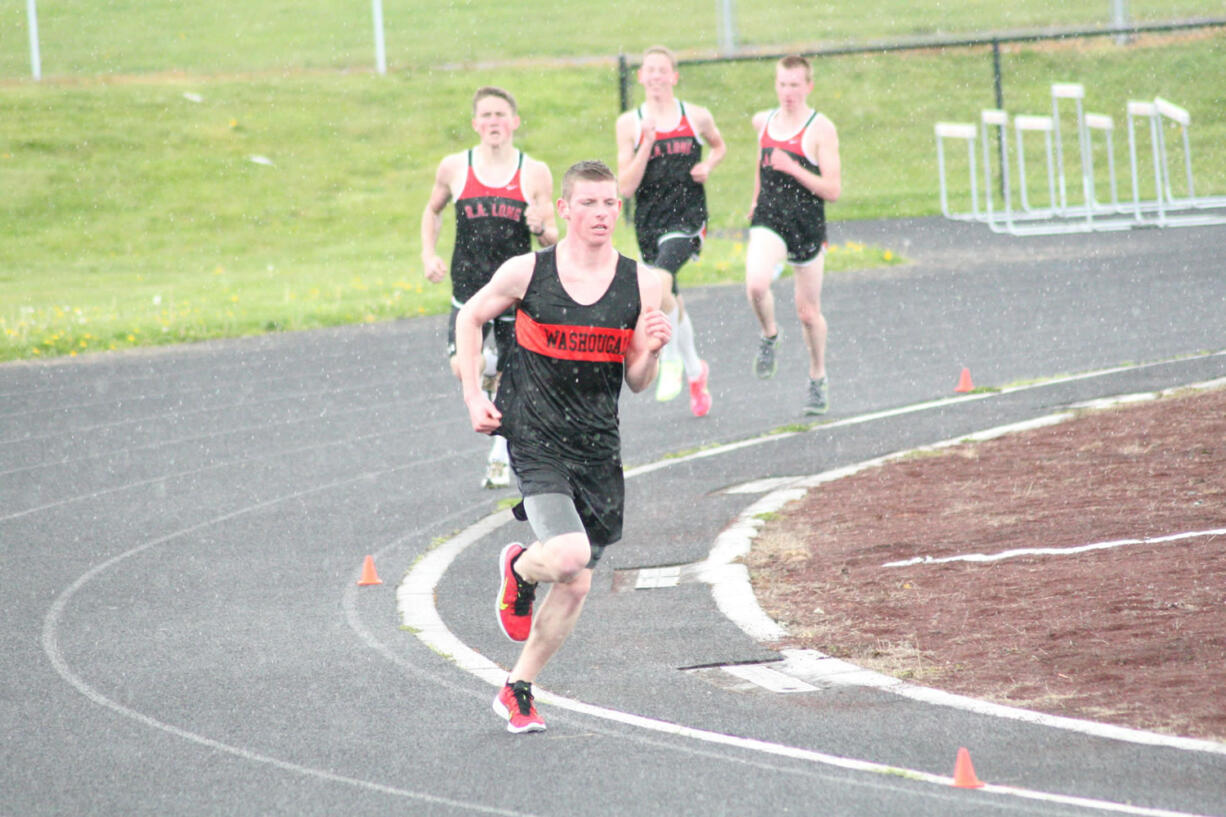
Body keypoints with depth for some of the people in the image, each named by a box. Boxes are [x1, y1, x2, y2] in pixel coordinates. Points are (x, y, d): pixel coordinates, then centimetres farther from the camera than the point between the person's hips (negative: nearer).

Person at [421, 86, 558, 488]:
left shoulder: (535, 174, -3)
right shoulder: (454, 168, 0)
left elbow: (552, 240, 3)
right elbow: (432, 211, 19)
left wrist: (542, 228, -20)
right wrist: (429, 255, 4)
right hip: (468, 285, 1)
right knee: (462, 369, -17)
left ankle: (500, 455, 24)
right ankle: (488, 362, 19)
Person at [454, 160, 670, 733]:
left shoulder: (640, 284, 0)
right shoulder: (527, 272, -6)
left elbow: (637, 383, 5)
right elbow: (470, 318, 11)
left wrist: (651, 350, -16)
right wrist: (473, 396, 3)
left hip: (597, 443, 4)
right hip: (535, 435, -4)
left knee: (576, 585, 7)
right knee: (569, 553, -24)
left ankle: (518, 690, 26)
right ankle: (519, 568, 13)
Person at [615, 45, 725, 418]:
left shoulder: (697, 117, 2)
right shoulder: (630, 123, 1)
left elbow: (719, 146, 24)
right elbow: (625, 186, -4)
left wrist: (707, 166, 2)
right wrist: (646, 146, -16)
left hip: (687, 217, -3)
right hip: (649, 220, 3)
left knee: (659, 281, -30)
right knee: (671, 303, 16)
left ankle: (671, 361, -12)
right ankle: (694, 371, 40)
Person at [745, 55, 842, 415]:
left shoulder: (821, 129, -10)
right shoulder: (764, 121, 6)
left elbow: (833, 190, -14)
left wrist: (793, 169, -24)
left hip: (807, 225, -2)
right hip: (768, 221, 3)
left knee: (808, 312, 9)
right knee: (755, 284, -27)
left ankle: (818, 378, 32)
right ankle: (769, 335, 3)